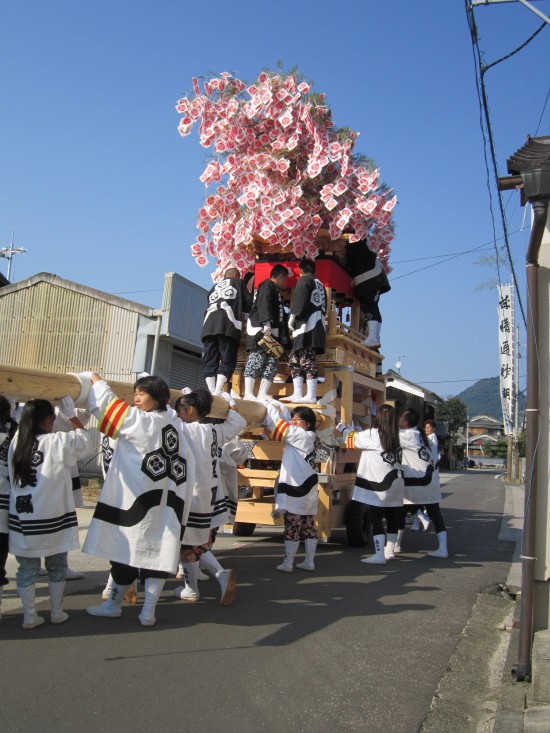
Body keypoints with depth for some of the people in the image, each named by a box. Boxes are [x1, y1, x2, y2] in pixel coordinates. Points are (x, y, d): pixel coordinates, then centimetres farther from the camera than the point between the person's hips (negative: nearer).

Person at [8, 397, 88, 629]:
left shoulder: (15, 443, 1)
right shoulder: (59, 442, -12)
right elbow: (83, 437, 4)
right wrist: (71, 415, 13)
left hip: (22, 519, 3)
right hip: (52, 518, -3)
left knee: (27, 569, 12)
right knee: (57, 567, 14)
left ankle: (29, 616, 18)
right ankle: (57, 613, 25)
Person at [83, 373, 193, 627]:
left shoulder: (139, 420, -13)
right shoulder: (173, 423, 6)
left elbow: (106, 403, -11)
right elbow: (183, 467, 10)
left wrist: (95, 380, 3)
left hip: (137, 500, -6)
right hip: (163, 503, 6)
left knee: (128, 550, 8)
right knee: (157, 553, 7)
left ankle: (113, 605, 25)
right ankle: (148, 611, 12)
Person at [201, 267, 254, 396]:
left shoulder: (214, 287, 33)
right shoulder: (238, 282, 22)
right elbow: (249, 304, 17)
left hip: (208, 326, 4)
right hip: (228, 327, -4)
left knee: (209, 362, 0)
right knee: (228, 361, -6)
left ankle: (212, 393, -13)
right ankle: (218, 392, -22)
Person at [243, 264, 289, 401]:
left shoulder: (275, 291, 29)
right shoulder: (267, 285, 0)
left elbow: (280, 314, 31)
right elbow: (263, 305, -16)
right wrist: (267, 322, -28)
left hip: (272, 332, 10)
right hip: (261, 331, -10)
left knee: (272, 362, 1)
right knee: (257, 360, -13)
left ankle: (262, 394, -2)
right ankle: (248, 394, -16)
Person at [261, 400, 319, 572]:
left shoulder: (301, 436, -14)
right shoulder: (306, 437, 11)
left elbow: (278, 425, -15)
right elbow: (285, 424, 14)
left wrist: (268, 406, -5)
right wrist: (279, 407, 2)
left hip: (297, 491, -9)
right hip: (307, 489, 9)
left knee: (292, 528, -1)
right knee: (308, 527, 12)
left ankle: (287, 564, 7)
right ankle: (309, 562, 18)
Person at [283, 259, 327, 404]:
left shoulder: (303, 280, 3)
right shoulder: (320, 285, 25)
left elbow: (299, 301, -11)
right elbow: (324, 306, 23)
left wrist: (292, 317, -5)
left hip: (306, 326, -8)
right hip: (317, 326, 8)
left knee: (307, 361, -12)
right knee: (295, 360, 9)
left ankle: (311, 396, -16)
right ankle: (297, 394, 3)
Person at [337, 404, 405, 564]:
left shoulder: (373, 435, -8)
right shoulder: (396, 437, 8)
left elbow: (353, 439, 5)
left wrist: (342, 427, 21)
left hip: (379, 486, -6)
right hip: (395, 484, 6)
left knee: (376, 519, -4)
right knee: (392, 519, 15)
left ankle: (379, 555, -8)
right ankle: (389, 551, 28)